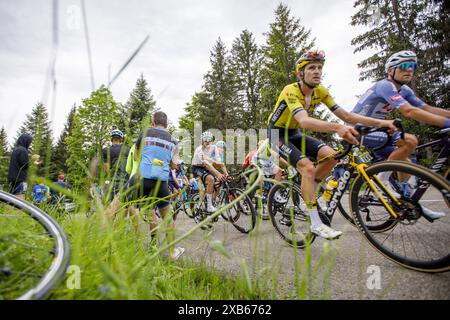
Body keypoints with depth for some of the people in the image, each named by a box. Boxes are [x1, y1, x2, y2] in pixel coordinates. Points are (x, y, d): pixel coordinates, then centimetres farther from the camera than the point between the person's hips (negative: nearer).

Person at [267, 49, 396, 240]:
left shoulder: (321, 92, -5)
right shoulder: (291, 91, -26)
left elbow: (346, 115, -8)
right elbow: (304, 121, -44)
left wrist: (380, 122, -19)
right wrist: (337, 128, -59)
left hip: (295, 134, 7)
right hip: (278, 135, -6)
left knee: (331, 156, -14)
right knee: (308, 168, -26)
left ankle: (307, 193, 7)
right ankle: (316, 224, -17)